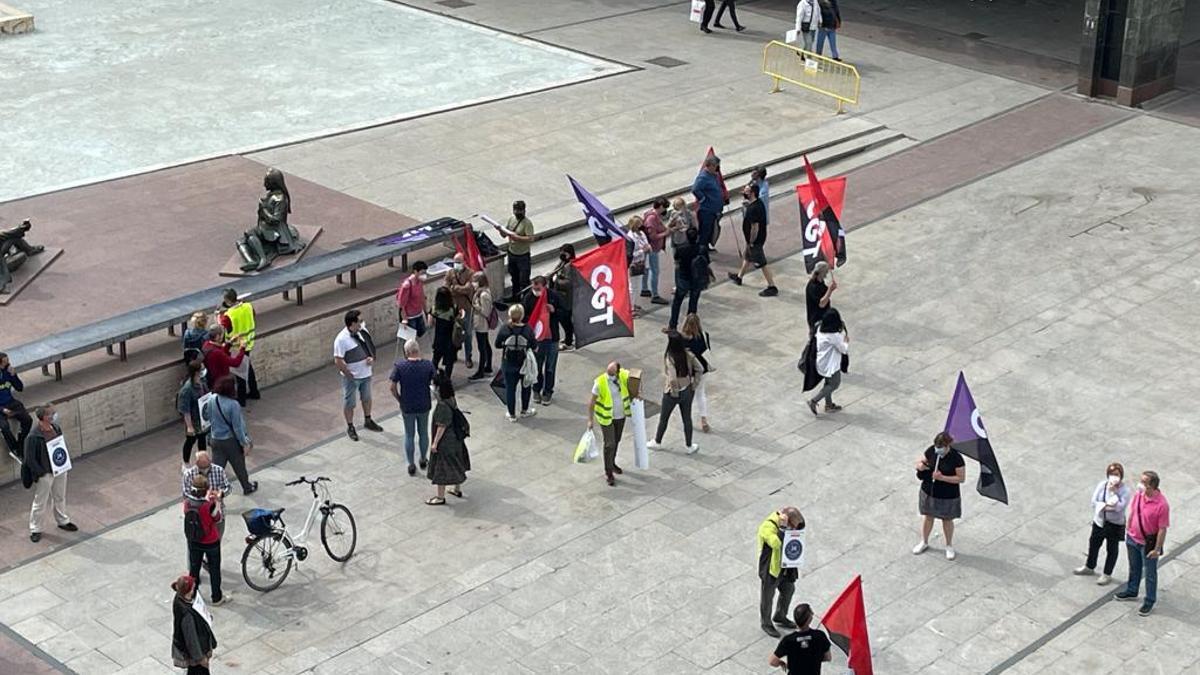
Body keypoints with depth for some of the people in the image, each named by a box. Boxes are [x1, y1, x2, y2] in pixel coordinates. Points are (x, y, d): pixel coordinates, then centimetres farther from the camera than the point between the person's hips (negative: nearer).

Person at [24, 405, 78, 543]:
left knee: (60, 498, 25)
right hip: (45, 474, -7)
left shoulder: (56, 428, -4)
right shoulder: (33, 436, -25)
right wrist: (41, 473, -18)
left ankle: (63, 521, 45)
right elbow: (29, 459, -20)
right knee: (40, 502, 9)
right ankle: (35, 529, 25)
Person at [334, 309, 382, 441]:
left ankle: (368, 421, 46)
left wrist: (372, 358, -9)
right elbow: (338, 361, -23)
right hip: (351, 377, -7)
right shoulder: (341, 340, -27)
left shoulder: (363, 331, -7)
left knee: (367, 398, 25)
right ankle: (350, 427, 30)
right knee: (349, 402, 12)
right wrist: (349, 374, -18)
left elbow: (370, 346, 10)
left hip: (366, 373, 7)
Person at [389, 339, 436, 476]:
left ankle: (411, 465, 22)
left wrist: (399, 400, 2)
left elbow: (392, 387, -14)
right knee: (423, 433, 21)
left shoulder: (399, 366, -16)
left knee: (409, 435, 15)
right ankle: (423, 460, 37)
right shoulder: (428, 365, -14)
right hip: (424, 406, 1)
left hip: (407, 407, -1)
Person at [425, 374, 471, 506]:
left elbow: (442, 426, -24)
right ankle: (457, 490, 40)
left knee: (441, 468, 5)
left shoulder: (443, 406, -29)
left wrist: (435, 443, -16)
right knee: (454, 464, 23)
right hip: (455, 438, 9)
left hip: (445, 440, -9)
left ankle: (440, 497, 17)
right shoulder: (452, 400, -3)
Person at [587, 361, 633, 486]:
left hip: (621, 415, 5)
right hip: (607, 417, -5)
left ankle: (612, 463, 45)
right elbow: (592, 401, -17)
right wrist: (590, 419, -15)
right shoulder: (600, 382, -26)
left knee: (616, 441, 22)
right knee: (609, 444, -3)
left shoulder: (624, 375, -15)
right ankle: (608, 472, 11)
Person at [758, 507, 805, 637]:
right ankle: (766, 623, 35)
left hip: (785, 566, 8)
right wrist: (783, 527, -41)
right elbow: (777, 543, -43)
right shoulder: (767, 527, -32)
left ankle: (780, 616, 49)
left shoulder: (787, 524, -7)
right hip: (770, 568, -8)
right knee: (767, 597, 13)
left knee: (788, 590, 25)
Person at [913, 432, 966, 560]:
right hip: (929, 492, 4)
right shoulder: (931, 451, -12)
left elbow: (961, 478, -19)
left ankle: (949, 546, 37)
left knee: (947, 520, 15)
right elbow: (920, 462, 3)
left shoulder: (956, 458, -23)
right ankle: (924, 542, 42)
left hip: (948, 496, -4)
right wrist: (920, 465, -23)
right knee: (927, 517, 20)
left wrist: (942, 477, -28)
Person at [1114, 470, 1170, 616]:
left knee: (1150, 573, 13)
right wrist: (1128, 531, 14)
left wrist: (1157, 549, -17)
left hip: (1148, 544, -6)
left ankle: (1150, 602, 29)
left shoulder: (1162, 505, -30)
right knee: (1134, 568, 26)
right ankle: (1131, 592, 47)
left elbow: (1162, 529, -22)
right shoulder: (1139, 495, -11)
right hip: (1133, 539, 6)